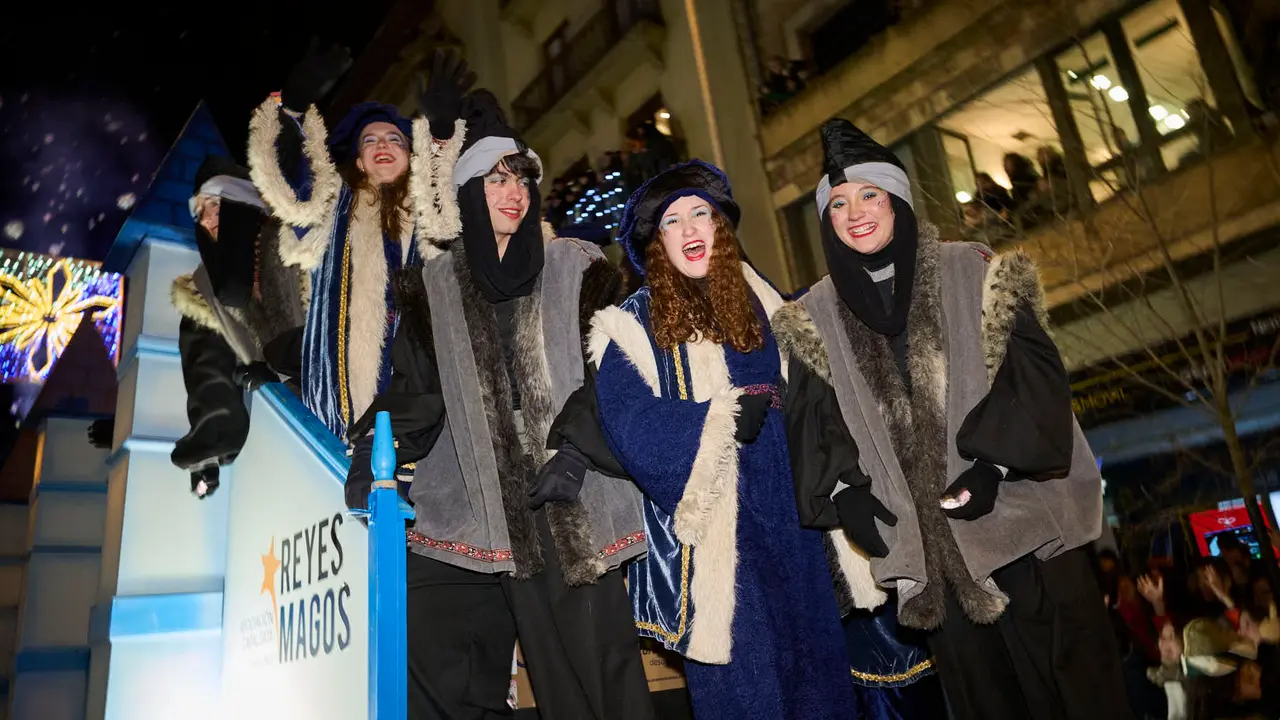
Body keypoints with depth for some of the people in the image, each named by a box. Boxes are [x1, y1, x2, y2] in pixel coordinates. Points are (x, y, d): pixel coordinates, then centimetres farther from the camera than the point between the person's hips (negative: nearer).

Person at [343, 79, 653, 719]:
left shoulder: (577, 268, 8)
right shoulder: (432, 284, 12)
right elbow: (414, 386, 9)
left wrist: (577, 449, -10)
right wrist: (372, 451, -7)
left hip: (570, 506, -1)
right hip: (469, 508, 2)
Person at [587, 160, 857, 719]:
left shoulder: (760, 304, 10)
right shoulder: (633, 324, -4)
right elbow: (633, 430, -16)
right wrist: (727, 416, -17)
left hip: (786, 516, 4)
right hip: (707, 535, -4)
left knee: (815, 662, 14)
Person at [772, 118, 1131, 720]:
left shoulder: (975, 275, 1)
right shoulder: (817, 319, 5)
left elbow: (1034, 371, -6)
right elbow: (816, 419, 3)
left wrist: (994, 463, -18)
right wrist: (841, 491, -13)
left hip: (1019, 514, -1)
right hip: (925, 539, 1)